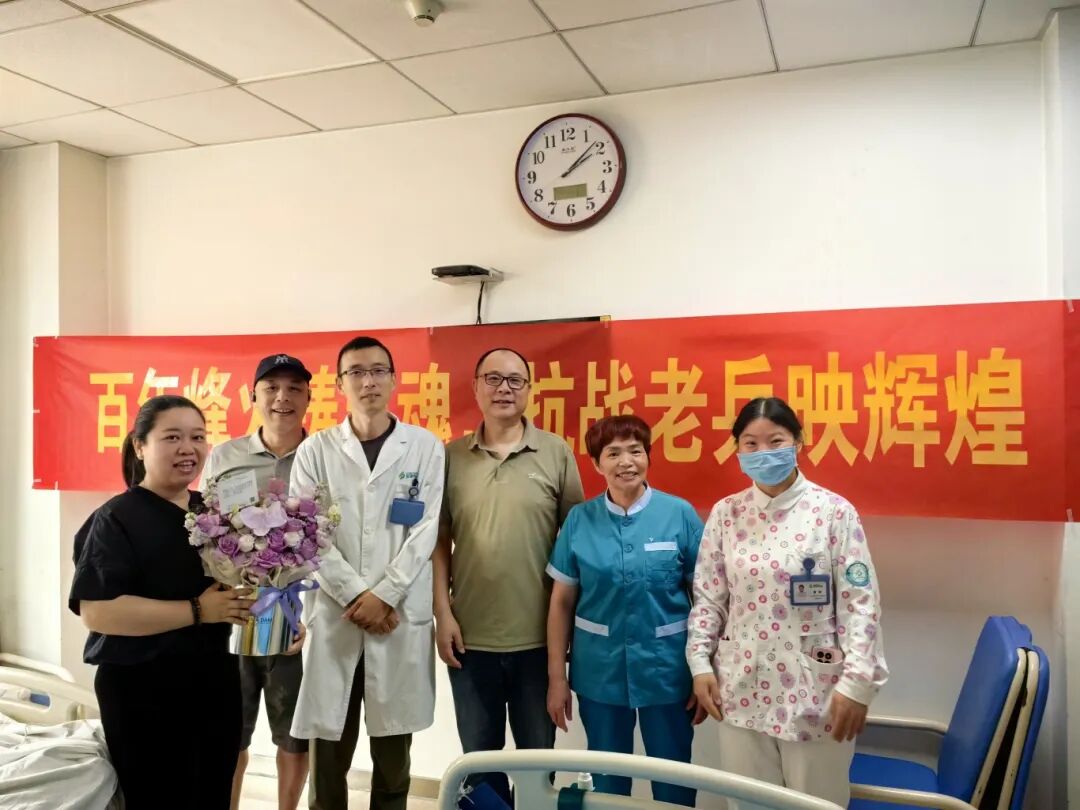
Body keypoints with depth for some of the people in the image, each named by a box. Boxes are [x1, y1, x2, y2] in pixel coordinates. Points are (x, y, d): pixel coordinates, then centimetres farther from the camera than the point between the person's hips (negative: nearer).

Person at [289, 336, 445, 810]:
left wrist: (383, 596, -11)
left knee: (393, 757, 11)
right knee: (328, 757, 7)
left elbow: (424, 533, -3)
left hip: (402, 619, 0)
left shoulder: (426, 448, 2)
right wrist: (357, 597, -10)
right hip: (334, 617, 0)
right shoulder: (315, 450, 4)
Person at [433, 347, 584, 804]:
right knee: (479, 758, 18)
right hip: (470, 638, 1)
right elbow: (439, 541, 3)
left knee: (539, 757, 17)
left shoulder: (557, 453, -3)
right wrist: (443, 613, -3)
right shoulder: (451, 457, 1)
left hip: (538, 638, -1)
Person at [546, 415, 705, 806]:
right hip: (599, 671, 1)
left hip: (667, 670, -1)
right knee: (606, 779, 17)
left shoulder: (680, 514, -7)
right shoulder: (579, 520, -3)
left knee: (673, 778, 14)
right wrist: (557, 676, 1)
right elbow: (562, 601, 1)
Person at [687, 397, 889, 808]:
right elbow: (707, 596, 5)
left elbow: (861, 602, -8)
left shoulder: (834, 511, -8)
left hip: (814, 690, -2)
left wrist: (856, 683, -12)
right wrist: (700, 664, 0)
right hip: (742, 687, 3)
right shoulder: (726, 513, 0)